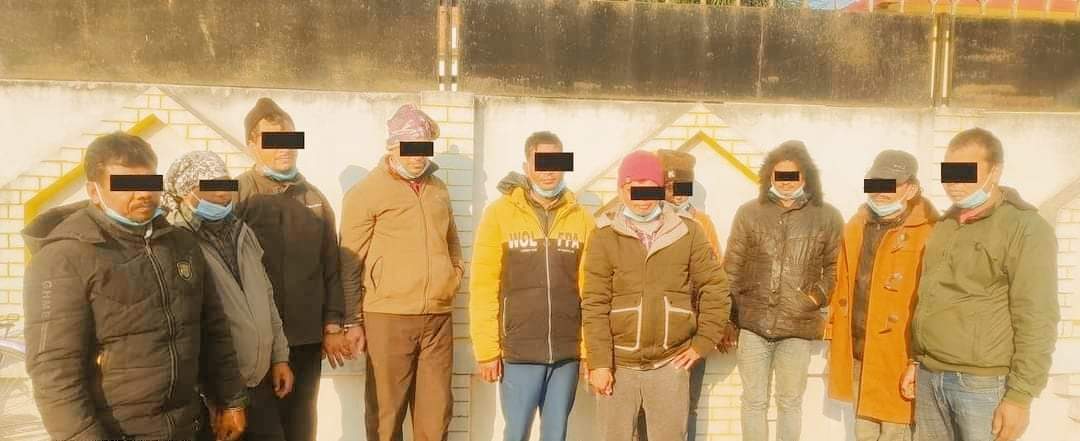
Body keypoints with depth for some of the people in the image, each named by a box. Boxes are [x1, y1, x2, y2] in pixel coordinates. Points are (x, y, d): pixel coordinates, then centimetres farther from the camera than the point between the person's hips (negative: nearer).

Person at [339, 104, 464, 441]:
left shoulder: (439, 189, 13)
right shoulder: (365, 193, -2)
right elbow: (350, 264, -3)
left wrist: (455, 272, 9)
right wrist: (354, 321, -4)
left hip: (438, 318, 5)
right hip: (388, 319, -4)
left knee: (436, 413, 10)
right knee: (386, 414, 6)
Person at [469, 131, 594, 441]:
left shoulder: (581, 218, 4)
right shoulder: (500, 213, -3)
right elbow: (484, 287, -4)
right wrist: (486, 349, -7)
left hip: (568, 353, 2)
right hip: (519, 352, -2)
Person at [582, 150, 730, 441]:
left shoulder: (688, 231, 0)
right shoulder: (605, 235, -3)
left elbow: (716, 289, 6)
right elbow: (594, 304, -6)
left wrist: (703, 343, 1)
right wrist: (598, 362, -10)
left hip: (671, 363, 1)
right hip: (617, 363, 0)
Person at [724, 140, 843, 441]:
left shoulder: (827, 217, 1)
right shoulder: (748, 213, 2)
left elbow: (836, 265, 7)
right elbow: (732, 268, 4)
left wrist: (819, 295, -8)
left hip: (798, 326, 0)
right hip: (753, 323, 1)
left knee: (790, 402, 13)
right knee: (754, 401, 9)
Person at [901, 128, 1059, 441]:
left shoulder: (1025, 229, -9)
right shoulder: (945, 225, 12)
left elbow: (1037, 320, -13)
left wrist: (1021, 396, -15)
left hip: (984, 384, -6)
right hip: (929, 378, 6)